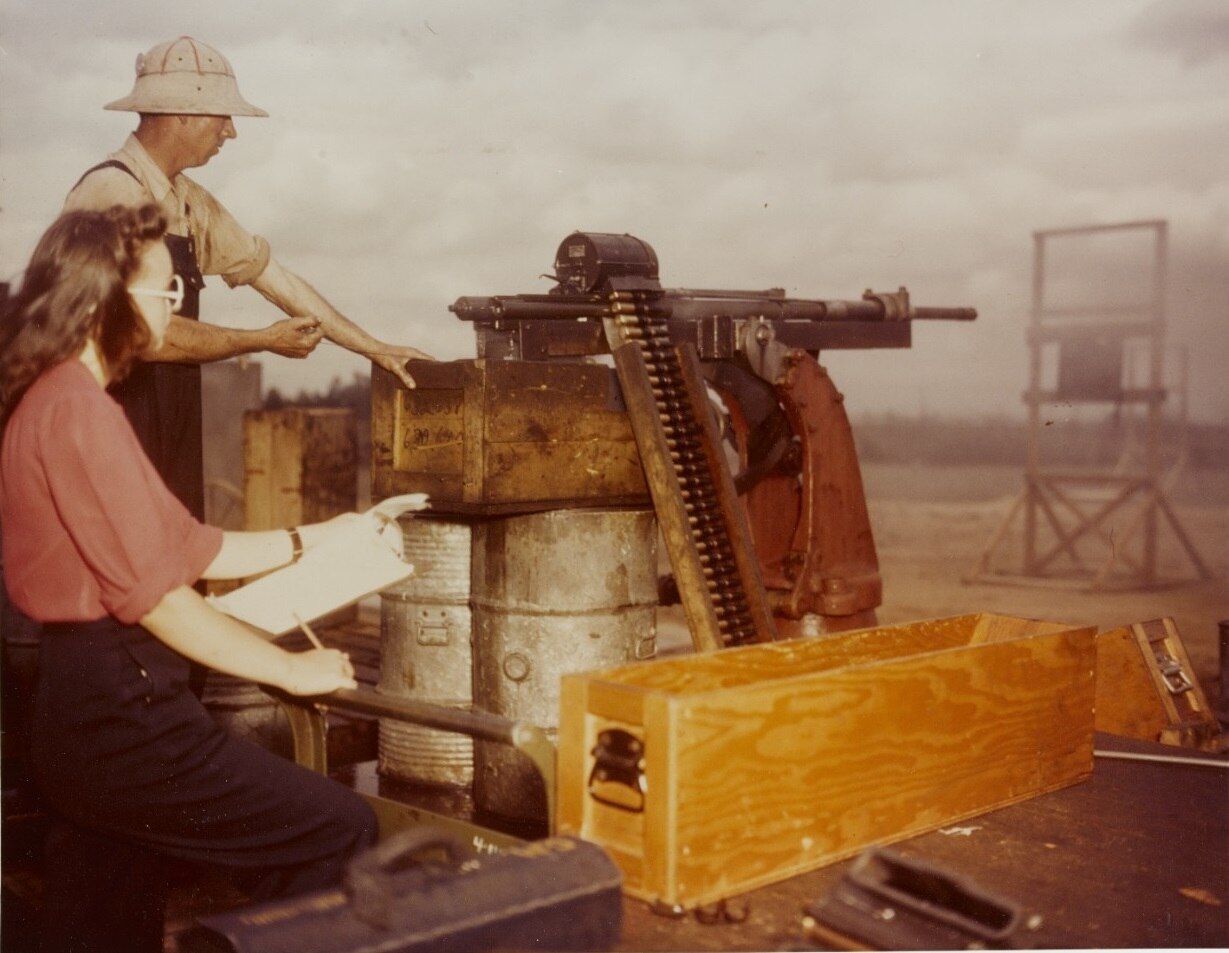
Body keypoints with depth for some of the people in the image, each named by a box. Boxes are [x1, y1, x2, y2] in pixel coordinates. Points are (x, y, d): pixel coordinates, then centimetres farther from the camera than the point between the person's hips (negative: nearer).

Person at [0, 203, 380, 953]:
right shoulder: (77, 411, -16)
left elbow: (188, 548, 18)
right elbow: (155, 597, -18)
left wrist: (313, 539, 18)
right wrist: (291, 670, -10)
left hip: (83, 709, 11)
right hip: (121, 714, -11)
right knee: (340, 831, -7)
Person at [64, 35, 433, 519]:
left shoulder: (188, 202, 10)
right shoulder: (114, 193, -17)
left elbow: (270, 273, 13)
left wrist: (375, 349, 11)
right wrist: (266, 341, -11)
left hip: (173, 431, 8)